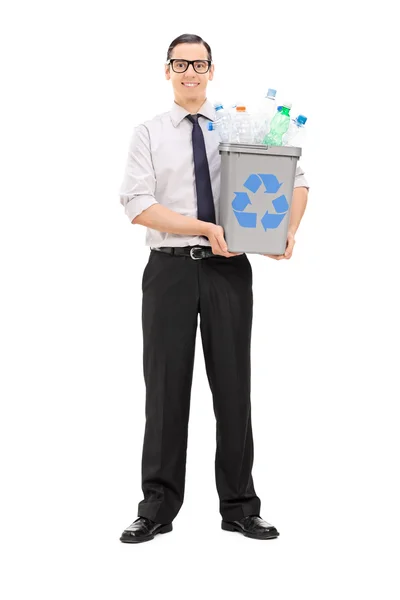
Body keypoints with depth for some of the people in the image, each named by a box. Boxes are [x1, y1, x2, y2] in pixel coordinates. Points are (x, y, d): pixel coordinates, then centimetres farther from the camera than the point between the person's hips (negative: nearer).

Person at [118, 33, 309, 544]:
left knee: (233, 385, 5)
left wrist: (289, 230, -8)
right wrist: (203, 227, -17)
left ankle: (239, 506, 14)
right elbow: (138, 204, -8)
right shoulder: (148, 134, 4)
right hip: (171, 268, -1)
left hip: (229, 269, 1)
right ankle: (158, 506, 12)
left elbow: (294, 178, 11)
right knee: (166, 386, 2)